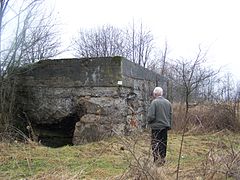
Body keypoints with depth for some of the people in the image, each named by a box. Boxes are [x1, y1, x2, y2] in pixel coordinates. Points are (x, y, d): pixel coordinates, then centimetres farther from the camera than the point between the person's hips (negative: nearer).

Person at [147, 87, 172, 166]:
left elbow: (151, 116, -18)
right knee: (163, 143, 16)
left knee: (155, 144, -1)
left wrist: (149, 122, 2)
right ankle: (163, 159, 25)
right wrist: (169, 125, 18)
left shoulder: (154, 102, -14)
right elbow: (171, 115, 11)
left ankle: (157, 160, -4)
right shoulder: (168, 102, 7)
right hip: (165, 126, 7)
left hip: (156, 127, -7)